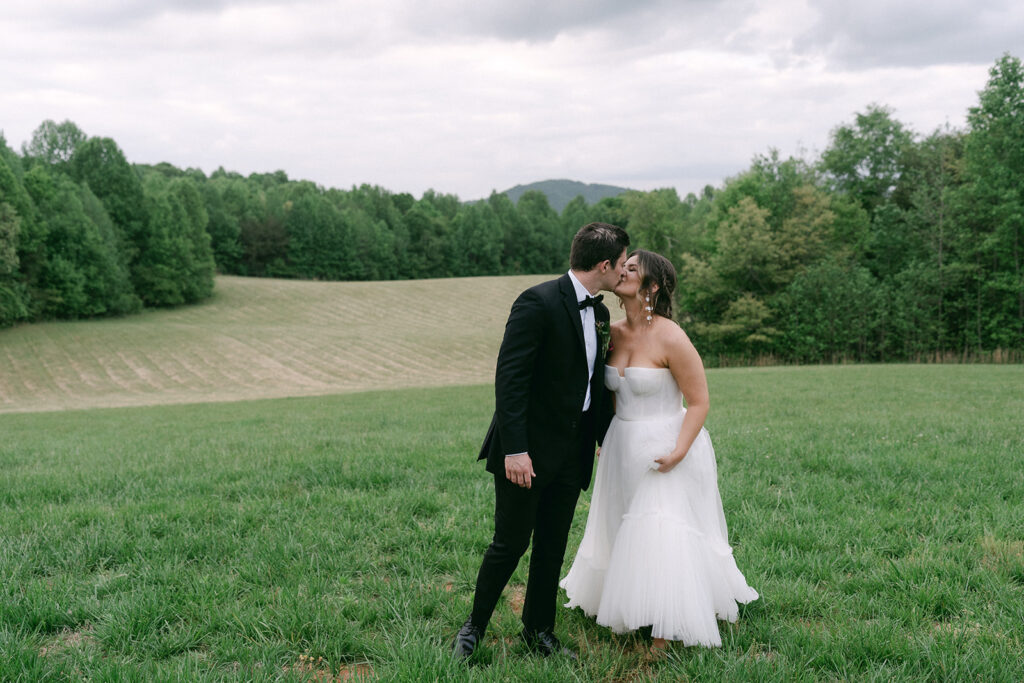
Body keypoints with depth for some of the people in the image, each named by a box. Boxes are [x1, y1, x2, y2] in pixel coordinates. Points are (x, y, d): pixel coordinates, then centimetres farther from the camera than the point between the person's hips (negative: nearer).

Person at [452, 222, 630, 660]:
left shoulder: (599, 313, 10)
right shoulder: (539, 303, -17)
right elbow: (509, 378, -21)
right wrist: (514, 449, -25)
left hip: (572, 452, 7)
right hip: (528, 451, -7)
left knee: (553, 547, 14)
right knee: (509, 545, 3)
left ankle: (538, 633, 28)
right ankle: (474, 627, 23)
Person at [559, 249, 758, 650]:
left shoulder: (670, 338, -19)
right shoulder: (613, 333, 1)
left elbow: (699, 402, -15)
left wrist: (678, 452, -24)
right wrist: (603, 438, 14)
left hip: (665, 447, -7)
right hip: (624, 447, 7)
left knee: (664, 537, -6)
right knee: (623, 530, 19)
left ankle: (666, 630, 7)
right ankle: (626, 611, 39)